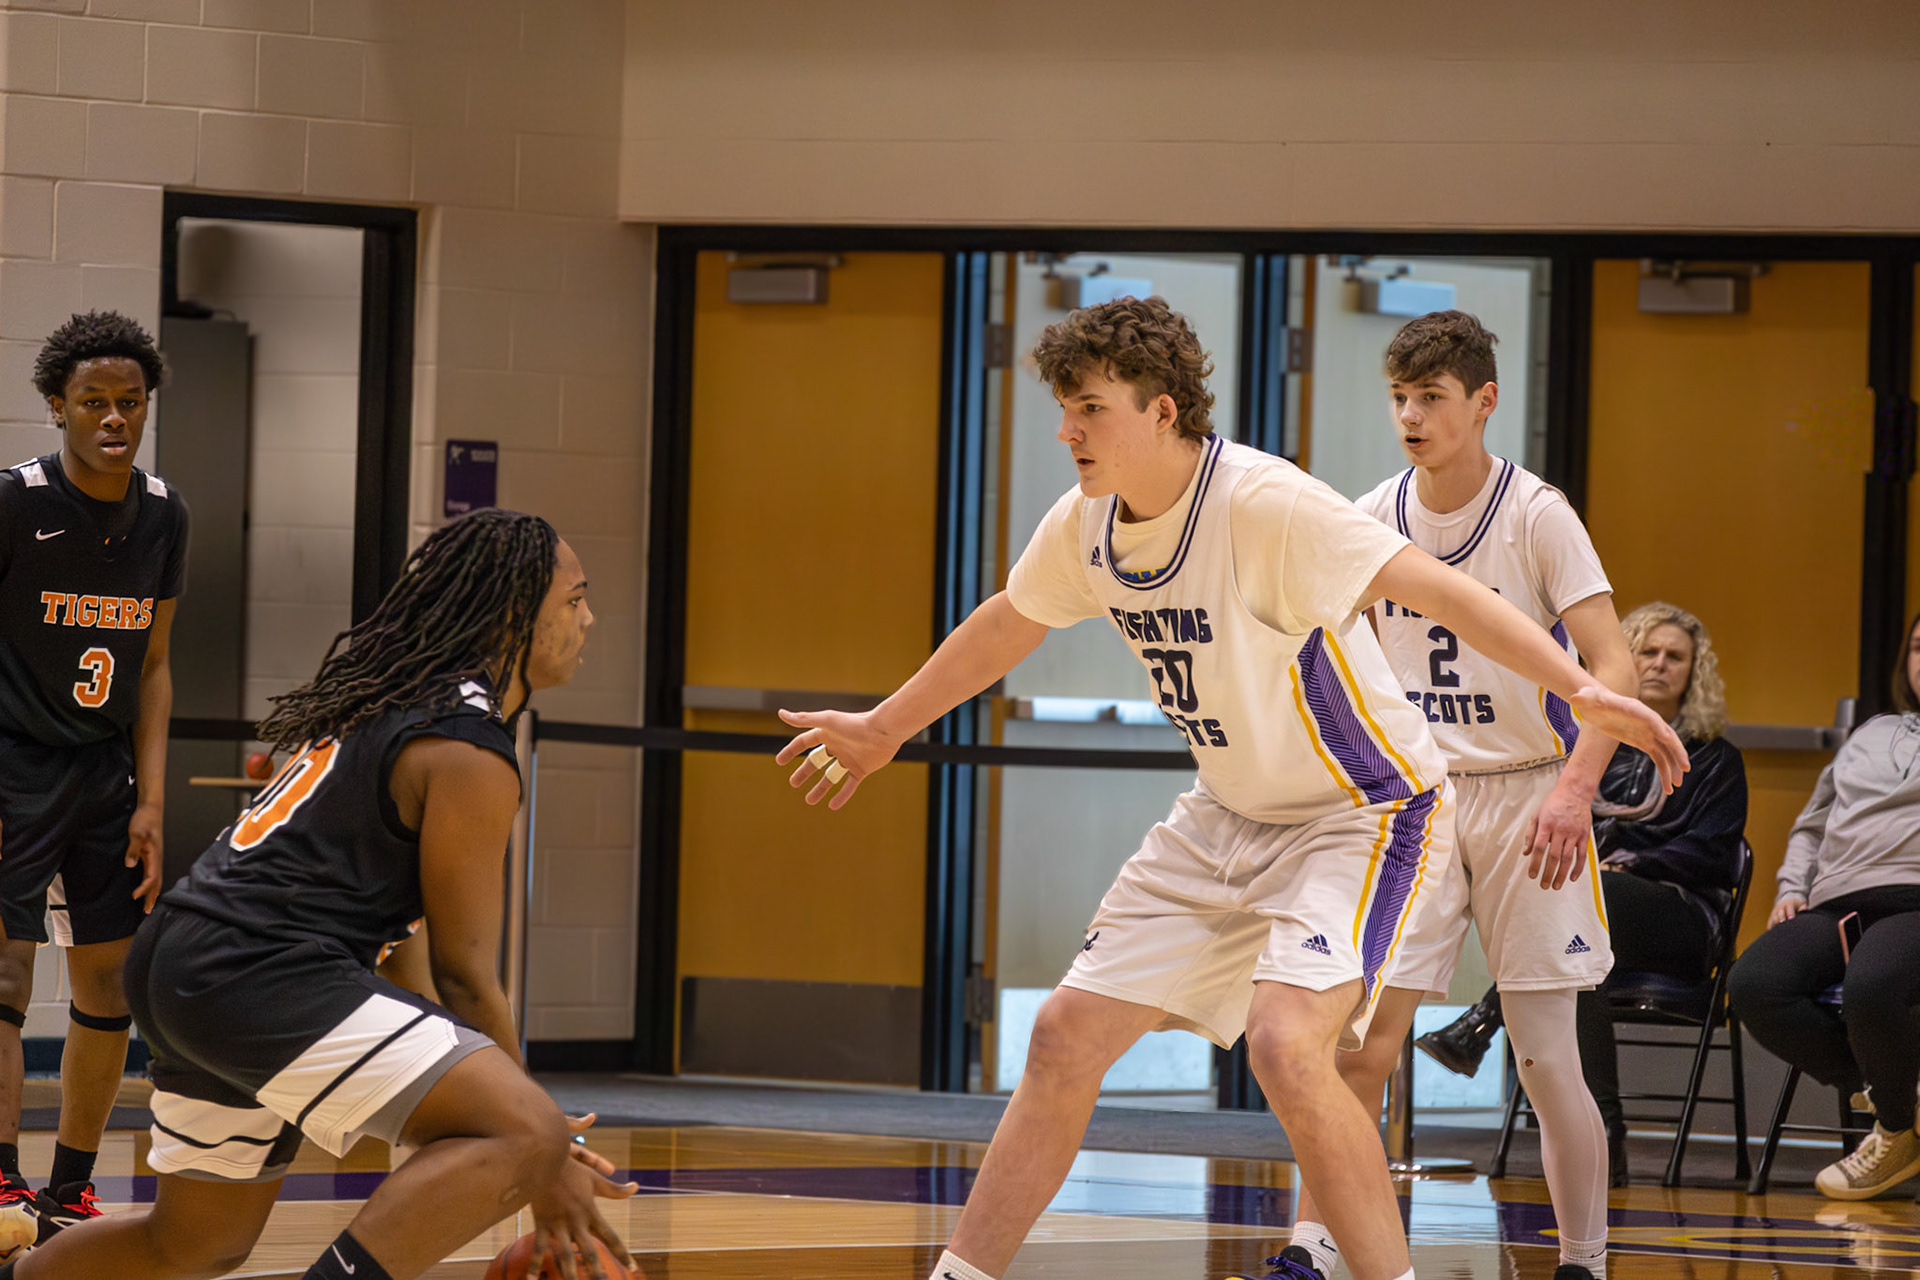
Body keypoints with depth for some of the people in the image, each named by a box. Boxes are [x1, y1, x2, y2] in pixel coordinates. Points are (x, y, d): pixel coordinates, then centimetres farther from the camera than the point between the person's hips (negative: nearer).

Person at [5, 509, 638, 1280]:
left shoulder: (384, 696, 19)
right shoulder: (468, 755, -10)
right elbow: (465, 977, -9)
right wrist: (548, 1162, -3)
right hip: (260, 976, -11)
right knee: (527, 1137, -22)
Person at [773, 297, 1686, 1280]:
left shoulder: (1263, 503, -26)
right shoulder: (1085, 526, -3)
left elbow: (1436, 590, -32)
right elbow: (1004, 626, 18)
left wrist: (1581, 691, -44)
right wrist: (881, 731, 30)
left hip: (1362, 810, -8)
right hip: (1228, 817, 8)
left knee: (1286, 1045, -29)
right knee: (1068, 1033, 5)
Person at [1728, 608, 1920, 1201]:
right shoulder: (1870, 735, 32)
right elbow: (1812, 824, 36)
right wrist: (1792, 888, 17)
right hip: (1836, 907, 6)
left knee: (1868, 989, -40)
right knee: (1752, 985, -26)